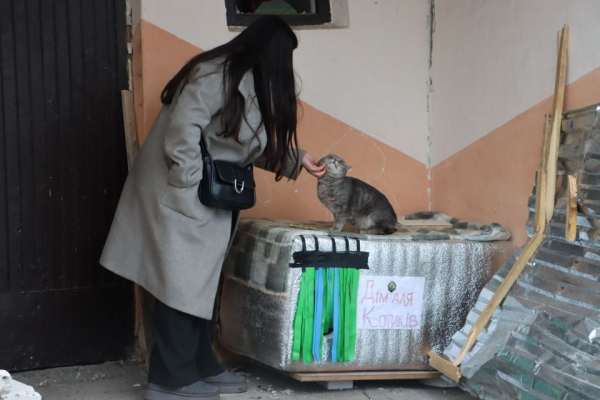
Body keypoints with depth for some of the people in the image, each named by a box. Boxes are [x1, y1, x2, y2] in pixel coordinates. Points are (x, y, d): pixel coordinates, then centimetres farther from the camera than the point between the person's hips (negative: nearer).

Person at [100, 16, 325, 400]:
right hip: (180, 195, -10)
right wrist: (190, 198, -23)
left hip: (211, 200, 10)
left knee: (202, 283, 14)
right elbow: (181, 134, -25)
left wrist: (297, 159, 18)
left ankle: (201, 367, 24)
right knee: (182, 284, -4)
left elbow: (251, 146, 19)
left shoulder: (248, 82, 12)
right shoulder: (214, 76, -19)